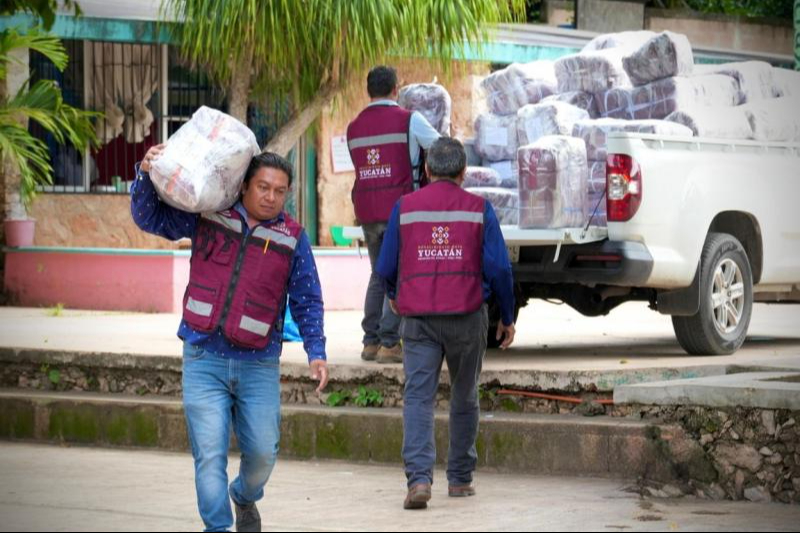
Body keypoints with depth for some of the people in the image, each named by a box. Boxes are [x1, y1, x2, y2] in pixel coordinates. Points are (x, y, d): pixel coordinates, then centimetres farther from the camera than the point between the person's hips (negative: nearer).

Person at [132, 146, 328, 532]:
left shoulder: (292, 238, 3)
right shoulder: (207, 216, 3)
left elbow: (307, 301, 8)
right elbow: (150, 218, 9)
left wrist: (316, 351, -1)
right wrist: (146, 174, -8)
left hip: (258, 365, 1)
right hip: (204, 359, -1)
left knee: (262, 453, 6)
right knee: (210, 453, -9)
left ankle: (245, 499, 37)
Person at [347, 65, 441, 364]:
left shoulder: (354, 127, 13)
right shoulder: (409, 120, -4)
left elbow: (360, 165, 16)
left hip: (367, 213, 6)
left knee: (379, 275, 16)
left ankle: (370, 342, 12)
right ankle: (389, 343, -9)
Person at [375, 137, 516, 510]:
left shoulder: (405, 208, 4)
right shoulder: (479, 209, 1)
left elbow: (386, 267, 7)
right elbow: (499, 268, -3)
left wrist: (393, 295, 30)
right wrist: (507, 317, 8)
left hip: (418, 318, 0)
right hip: (467, 316, 0)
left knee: (418, 397, -5)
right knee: (464, 398, 15)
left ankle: (419, 477, -22)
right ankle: (460, 478, 21)